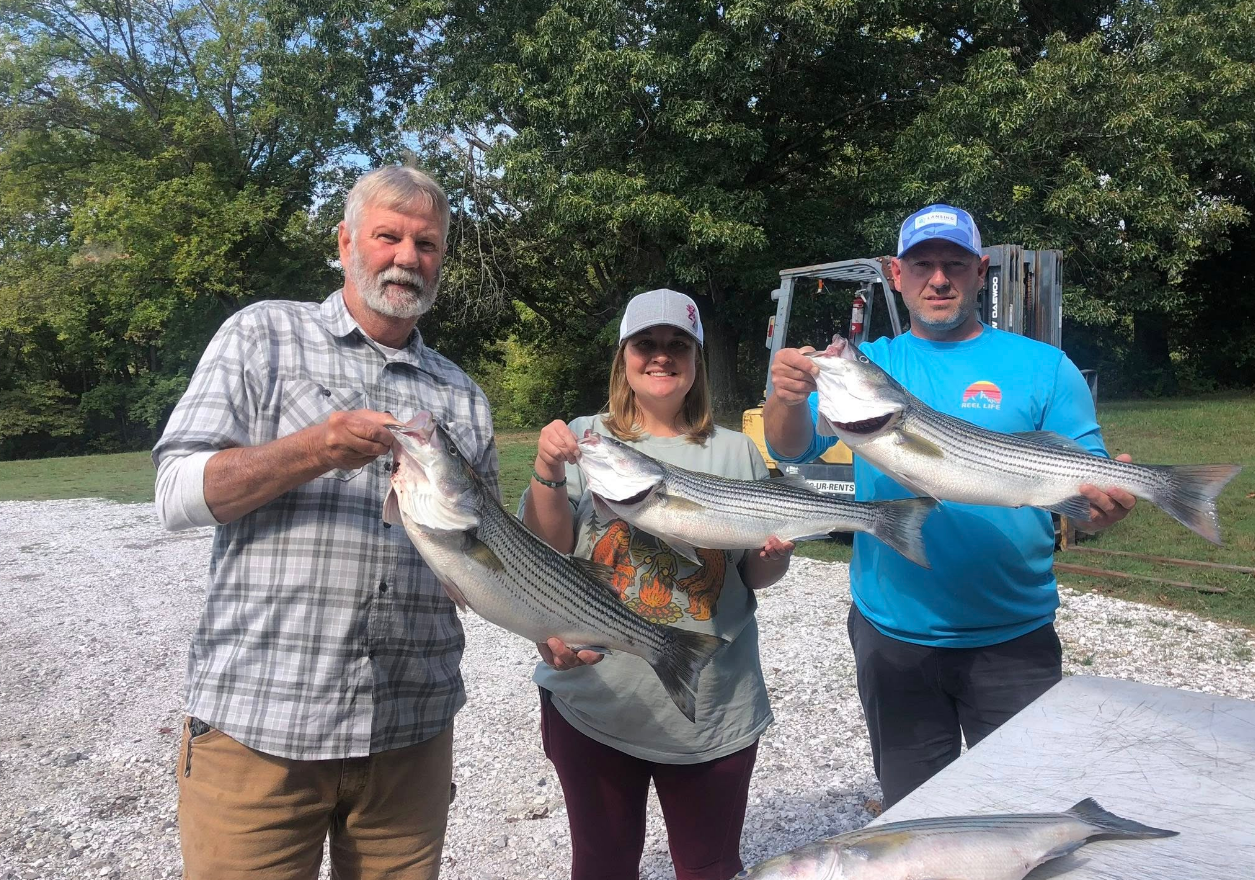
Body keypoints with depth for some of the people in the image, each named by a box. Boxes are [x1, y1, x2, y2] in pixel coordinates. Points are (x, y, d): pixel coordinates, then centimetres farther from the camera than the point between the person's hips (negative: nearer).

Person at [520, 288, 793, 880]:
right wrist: (547, 473, -21)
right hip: (593, 703, -1)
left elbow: (759, 575, 9)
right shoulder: (584, 439, -1)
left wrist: (773, 556, -12)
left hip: (715, 711, 1)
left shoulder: (736, 452, 4)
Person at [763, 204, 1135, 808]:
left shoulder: (1043, 367, -1)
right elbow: (792, 448, -11)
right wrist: (787, 398, -33)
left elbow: (1086, 495, -2)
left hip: (1014, 638, -1)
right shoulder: (867, 365, 1)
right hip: (892, 636, 1)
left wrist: (1104, 508, -26)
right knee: (911, 815, 19)